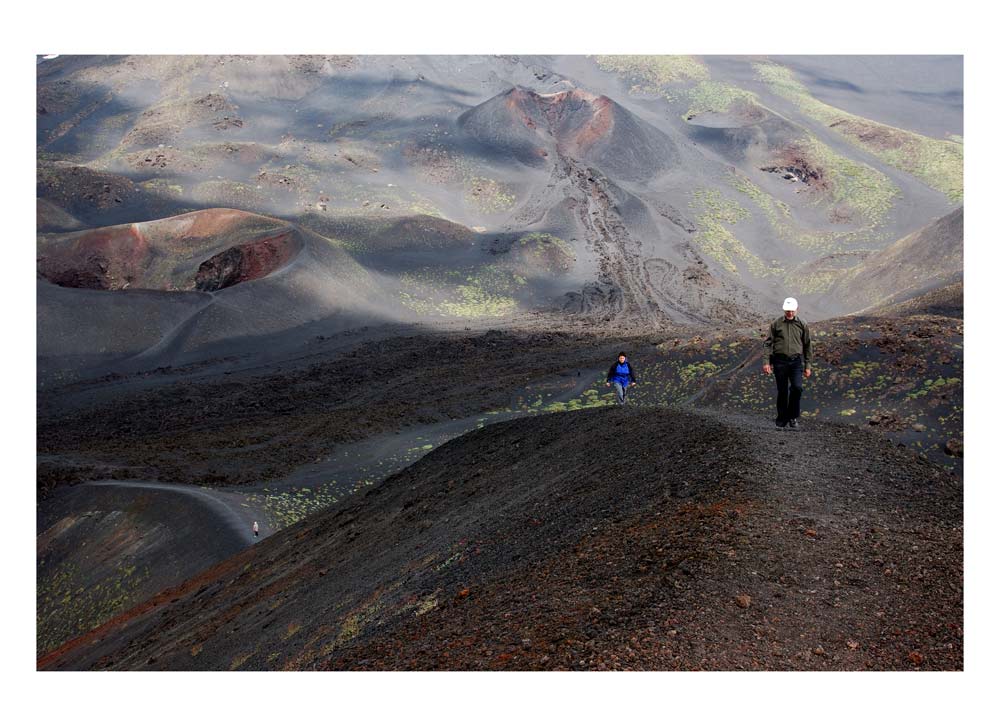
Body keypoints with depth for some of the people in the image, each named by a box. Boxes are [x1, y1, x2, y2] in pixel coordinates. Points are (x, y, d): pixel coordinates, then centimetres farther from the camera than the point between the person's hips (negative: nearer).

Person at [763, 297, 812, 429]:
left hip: (796, 361, 0)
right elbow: (768, 343, 4)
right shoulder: (776, 324, 3)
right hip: (780, 361, 0)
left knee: (797, 387, -15)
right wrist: (767, 362, -3)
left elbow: (807, 346, 12)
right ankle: (781, 420, 14)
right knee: (782, 391, 3)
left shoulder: (802, 325, 6)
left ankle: (793, 417, 2)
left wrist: (807, 365, 9)